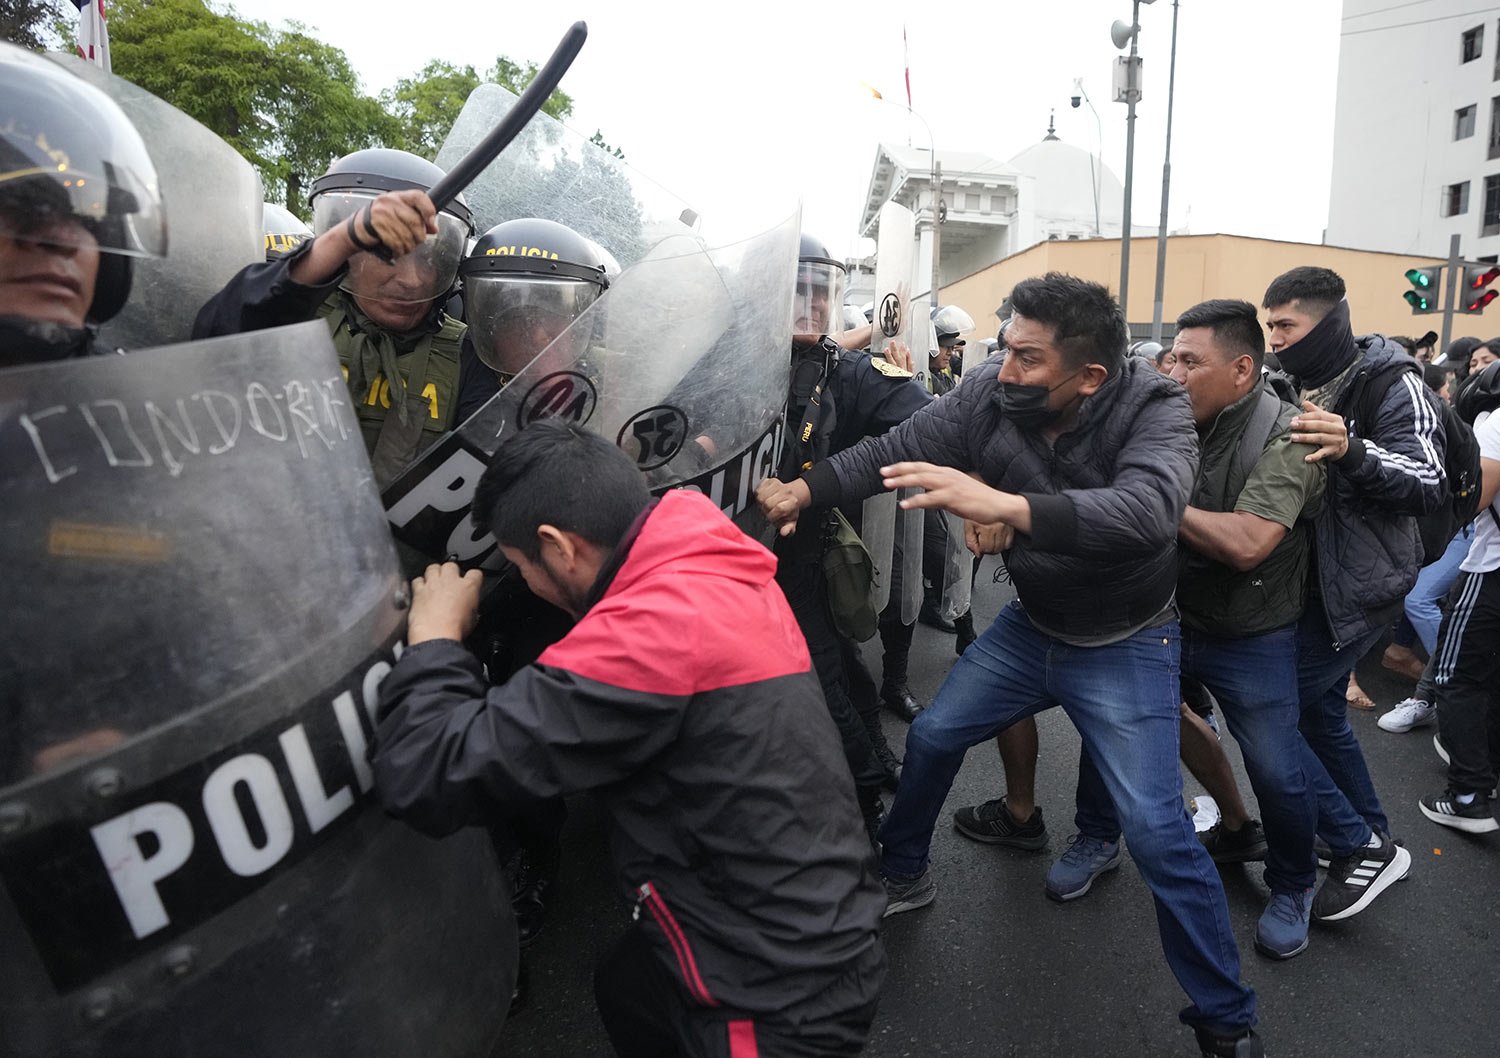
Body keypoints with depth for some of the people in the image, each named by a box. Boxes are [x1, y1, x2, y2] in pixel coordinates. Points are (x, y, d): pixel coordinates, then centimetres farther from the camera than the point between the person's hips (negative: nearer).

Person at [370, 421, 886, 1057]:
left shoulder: (657, 629, -29)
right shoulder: (724, 572, -2)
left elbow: (425, 777, -27)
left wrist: (434, 639, -11)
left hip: (787, 1004, -8)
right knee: (624, 987, 25)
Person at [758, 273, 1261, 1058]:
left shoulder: (1154, 410, -28)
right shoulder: (991, 393, -16)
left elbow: (1147, 512, -46)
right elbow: (897, 447, -10)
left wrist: (1003, 504, -57)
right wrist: (805, 489, -20)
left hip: (1125, 646, -5)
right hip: (1030, 625, 5)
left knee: (1156, 832, -8)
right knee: (931, 737, 12)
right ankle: (902, 876, 40)